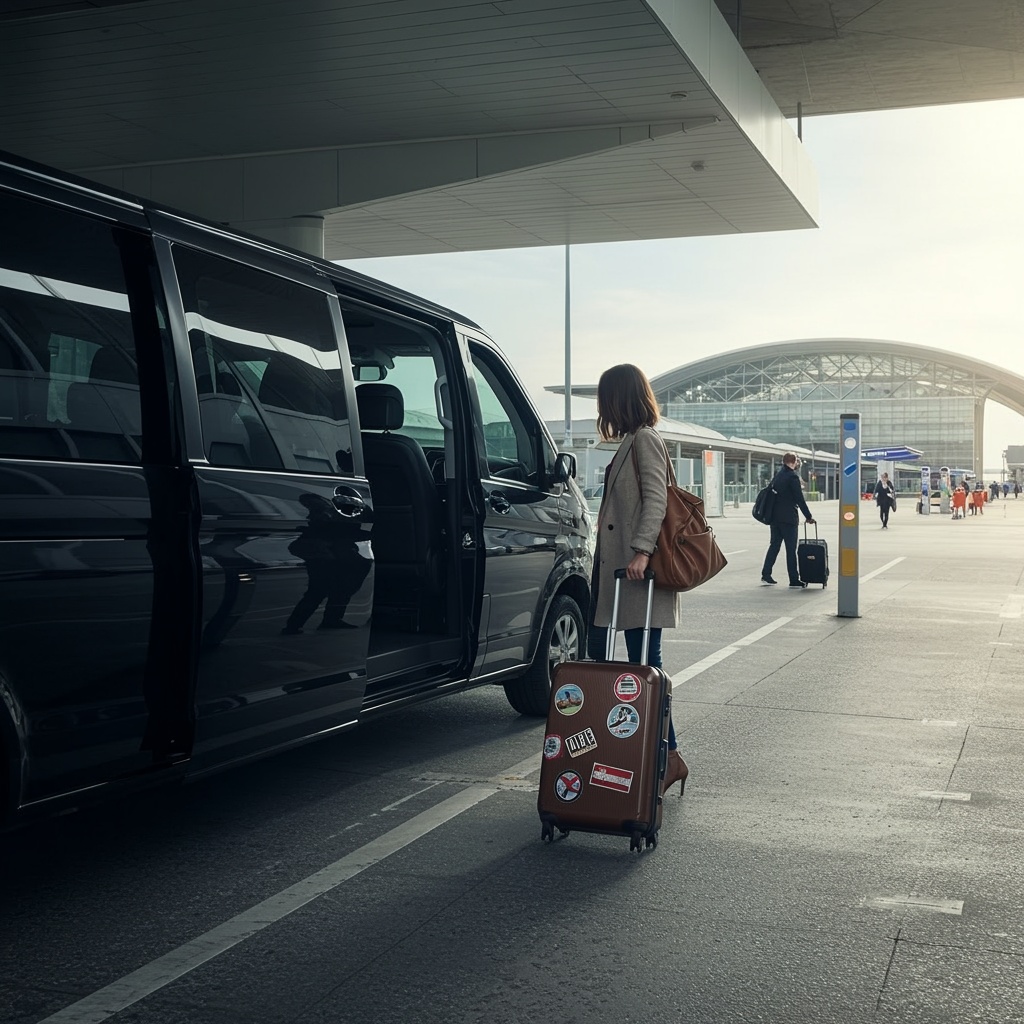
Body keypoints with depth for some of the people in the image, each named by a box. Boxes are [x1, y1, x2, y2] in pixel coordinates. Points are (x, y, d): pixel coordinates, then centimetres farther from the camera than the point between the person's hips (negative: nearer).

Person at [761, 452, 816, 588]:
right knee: (791, 549, -3)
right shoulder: (793, 476, -13)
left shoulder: (777, 475, 12)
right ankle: (794, 580, -1)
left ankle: (766, 574, 15)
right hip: (788, 518, -8)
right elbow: (800, 499, -14)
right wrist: (808, 516, -7)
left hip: (774, 517, 8)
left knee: (774, 545, 14)